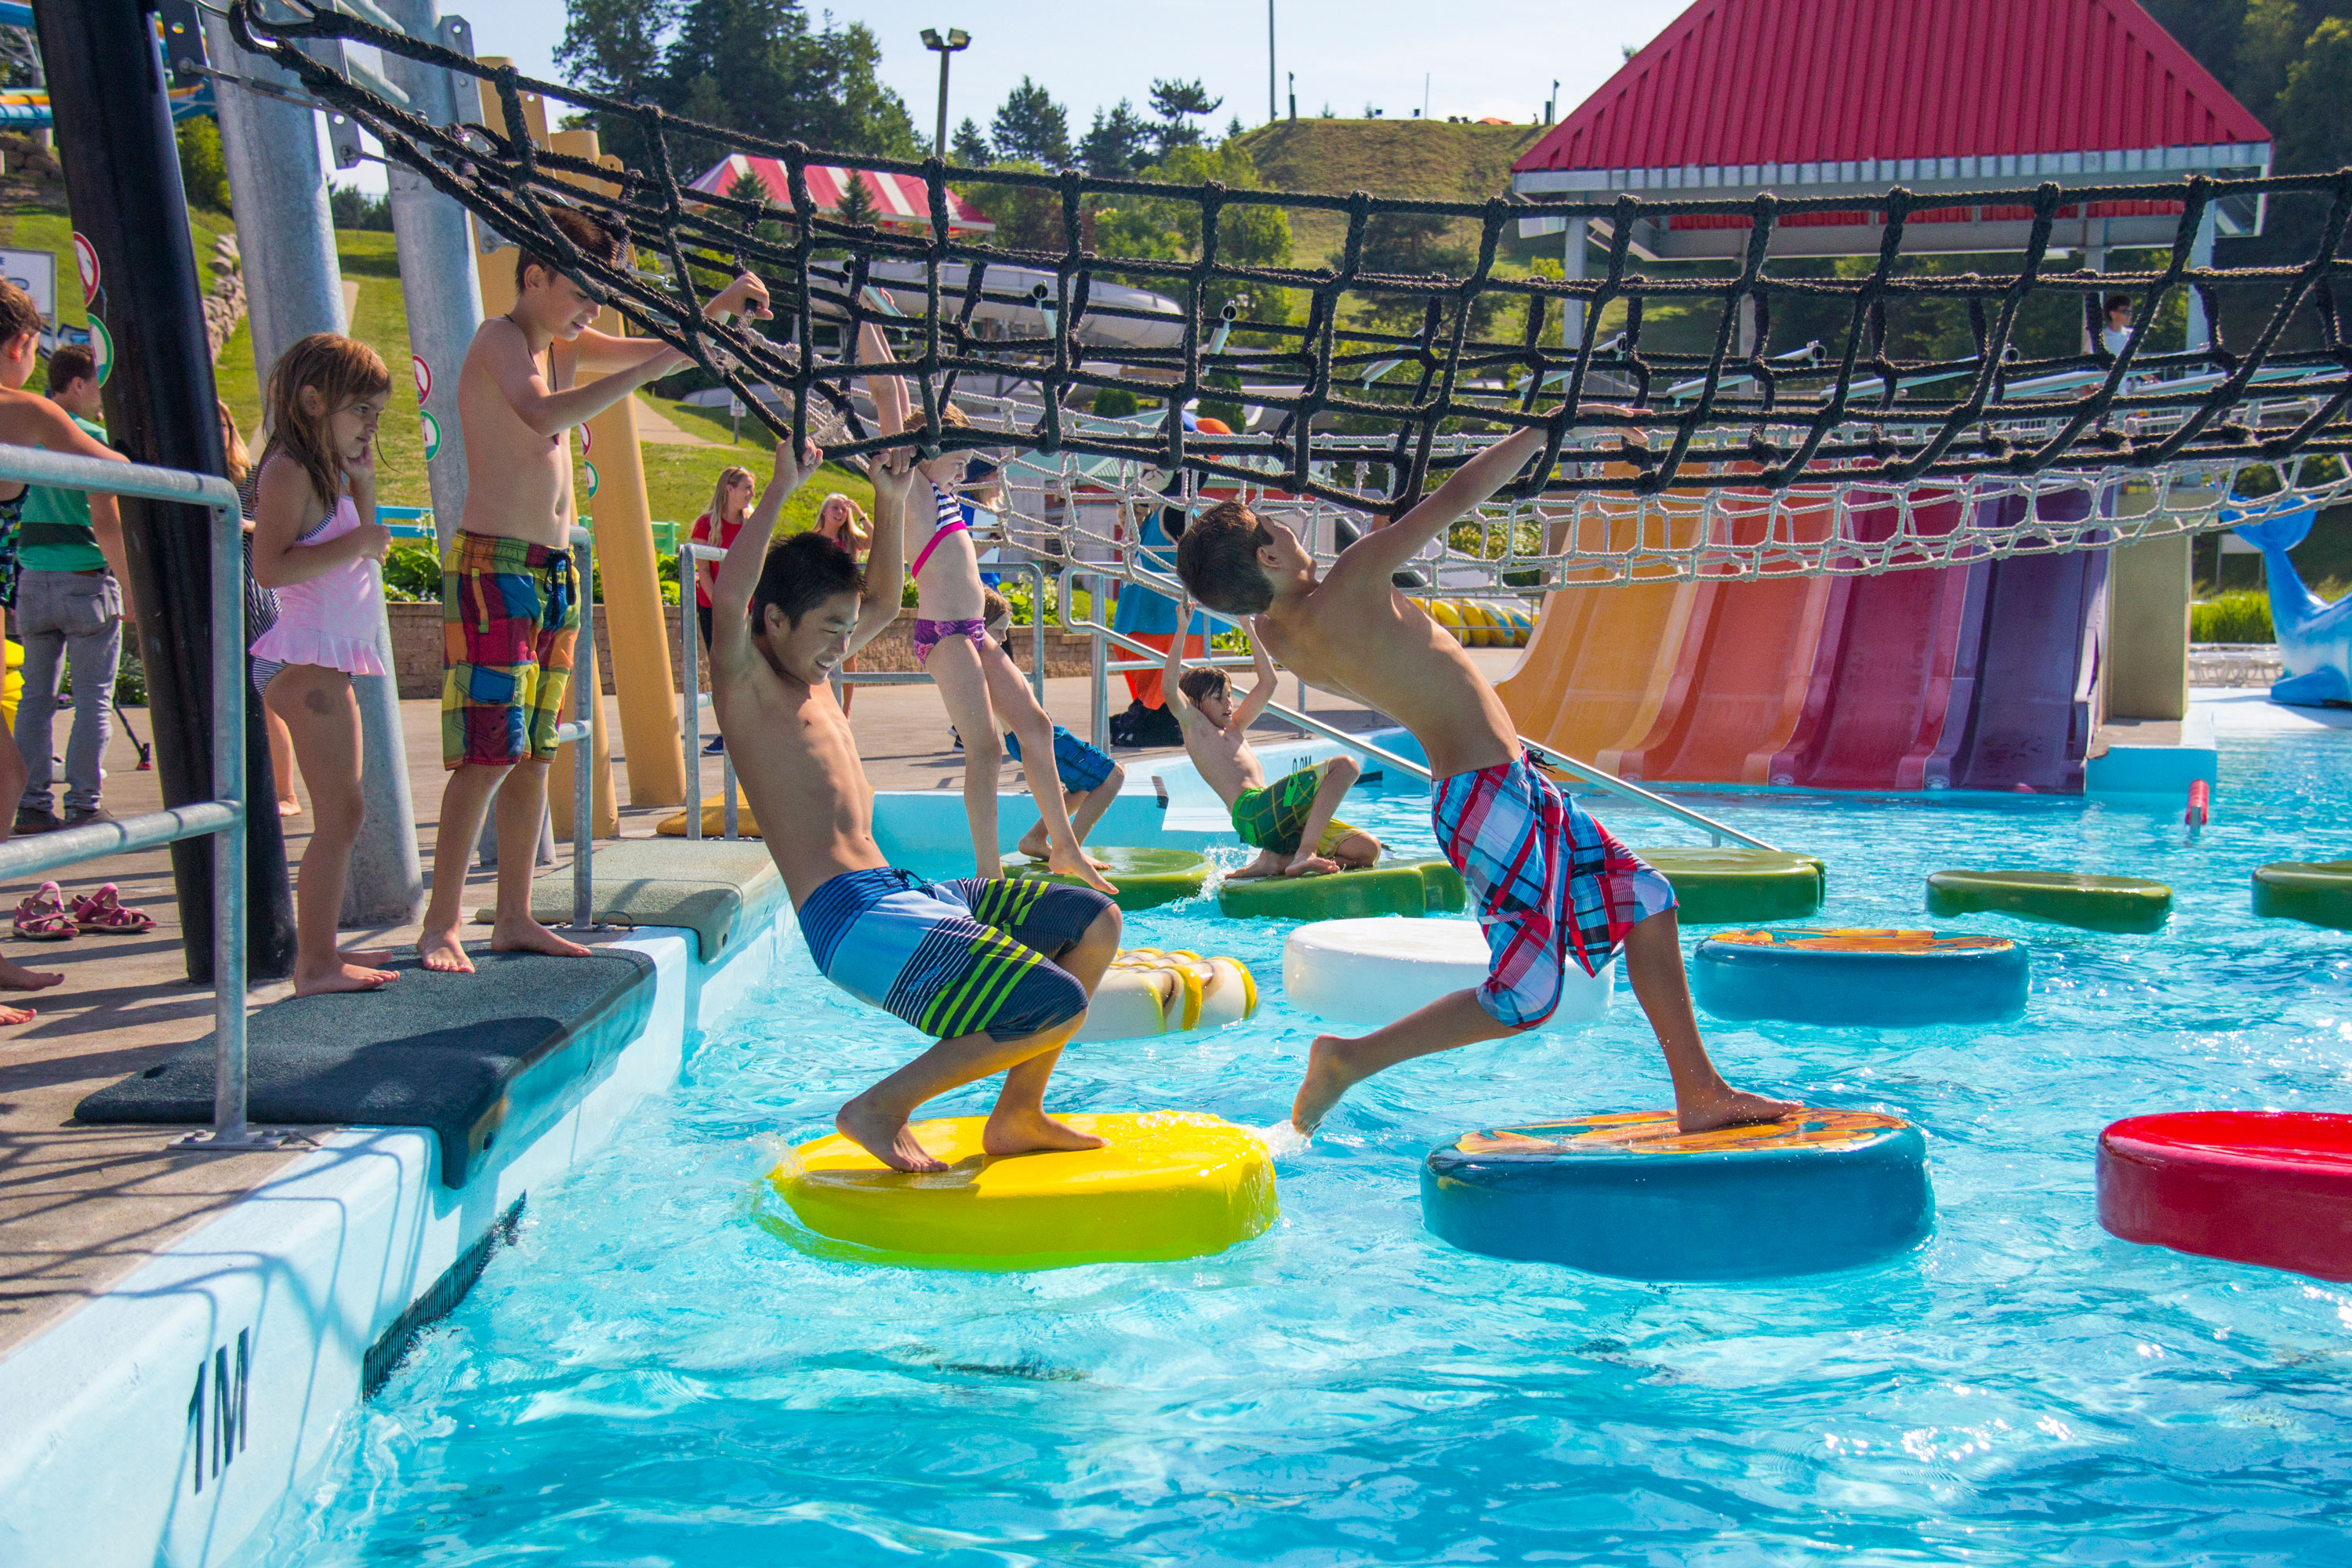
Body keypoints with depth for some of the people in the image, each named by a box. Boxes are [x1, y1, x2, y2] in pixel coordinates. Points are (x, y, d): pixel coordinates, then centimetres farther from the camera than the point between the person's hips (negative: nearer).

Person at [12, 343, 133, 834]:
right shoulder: (91, 438, -10)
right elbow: (105, 526, -15)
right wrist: (131, 587, -11)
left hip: (33, 581, 6)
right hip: (86, 579, -6)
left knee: (35, 696, 10)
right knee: (94, 699, 0)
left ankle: (31, 806, 10)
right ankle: (83, 806, -1)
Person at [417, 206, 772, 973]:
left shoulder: (564, 350, 16)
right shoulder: (499, 340, -9)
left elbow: (658, 351, 25)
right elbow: (542, 414, -29)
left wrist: (715, 310, 6)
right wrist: (651, 367, -30)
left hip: (555, 569, 9)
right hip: (494, 564, -9)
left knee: (535, 753, 9)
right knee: (490, 755, -12)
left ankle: (514, 917, 14)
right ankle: (441, 924, -7)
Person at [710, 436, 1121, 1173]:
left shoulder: (813, 670, 21)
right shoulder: (745, 681, -5)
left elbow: (884, 602, 36)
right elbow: (730, 597, -26)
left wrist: (891, 502, 25)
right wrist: (780, 490, -20)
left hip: (902, 892, 10)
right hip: (851, 918, -10)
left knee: (1094, 921, 11)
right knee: (1056, 1005, -18)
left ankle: (1017, 1114, 14)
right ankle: (879, 1109, -6)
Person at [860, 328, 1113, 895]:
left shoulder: (939, 485, 18)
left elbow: (896, 391, 28)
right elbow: (886, 391, -8)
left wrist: (874, 328, 31)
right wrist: (864, 323, -7)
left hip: (973, 632, 10)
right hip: (943, 632, -10)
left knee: (1036, 726, 9)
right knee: (985, 747, -12)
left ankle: (1064, 846, 18)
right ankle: (989, 873, -9)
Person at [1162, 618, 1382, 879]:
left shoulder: (1234, 729, 34)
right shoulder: (1196, 728, 13)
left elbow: (1267, 683, 40)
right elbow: (1169, 688, -5)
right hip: (1252, 809, -9)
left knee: (1368, 850, -7)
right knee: (1344, 766, -22)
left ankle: (1276, 861, -9)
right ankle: (1304, 854, -30)